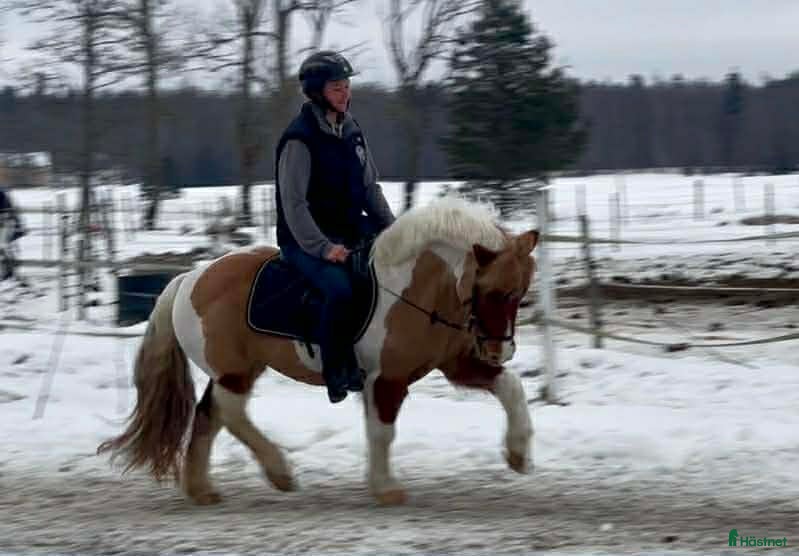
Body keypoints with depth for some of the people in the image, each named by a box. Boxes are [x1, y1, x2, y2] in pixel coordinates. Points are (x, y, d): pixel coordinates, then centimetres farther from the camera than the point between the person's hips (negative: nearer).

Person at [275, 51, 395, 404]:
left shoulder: (351, 132, 10)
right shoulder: (300, 139, -13)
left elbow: (370, 188, 15)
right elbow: (294, 204, -16)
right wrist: (322, 247, -24)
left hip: (352, 231, 8)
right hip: (306, 240, -8)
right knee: (339, 287, -33)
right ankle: (338, 373, -20)